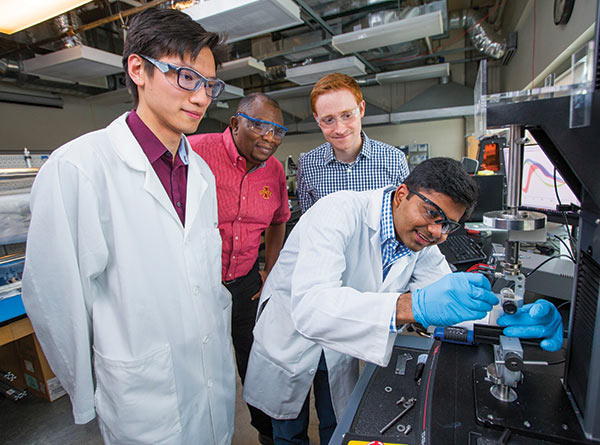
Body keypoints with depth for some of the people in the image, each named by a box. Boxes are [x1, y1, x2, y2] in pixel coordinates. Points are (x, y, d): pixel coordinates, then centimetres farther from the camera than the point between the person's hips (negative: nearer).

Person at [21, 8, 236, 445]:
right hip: (146, 398, -5)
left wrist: (223, 341, 11)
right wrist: (88, 399, -3)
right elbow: (56, 300, -13)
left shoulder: (202, 172, 3)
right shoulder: (76, 167, -18)